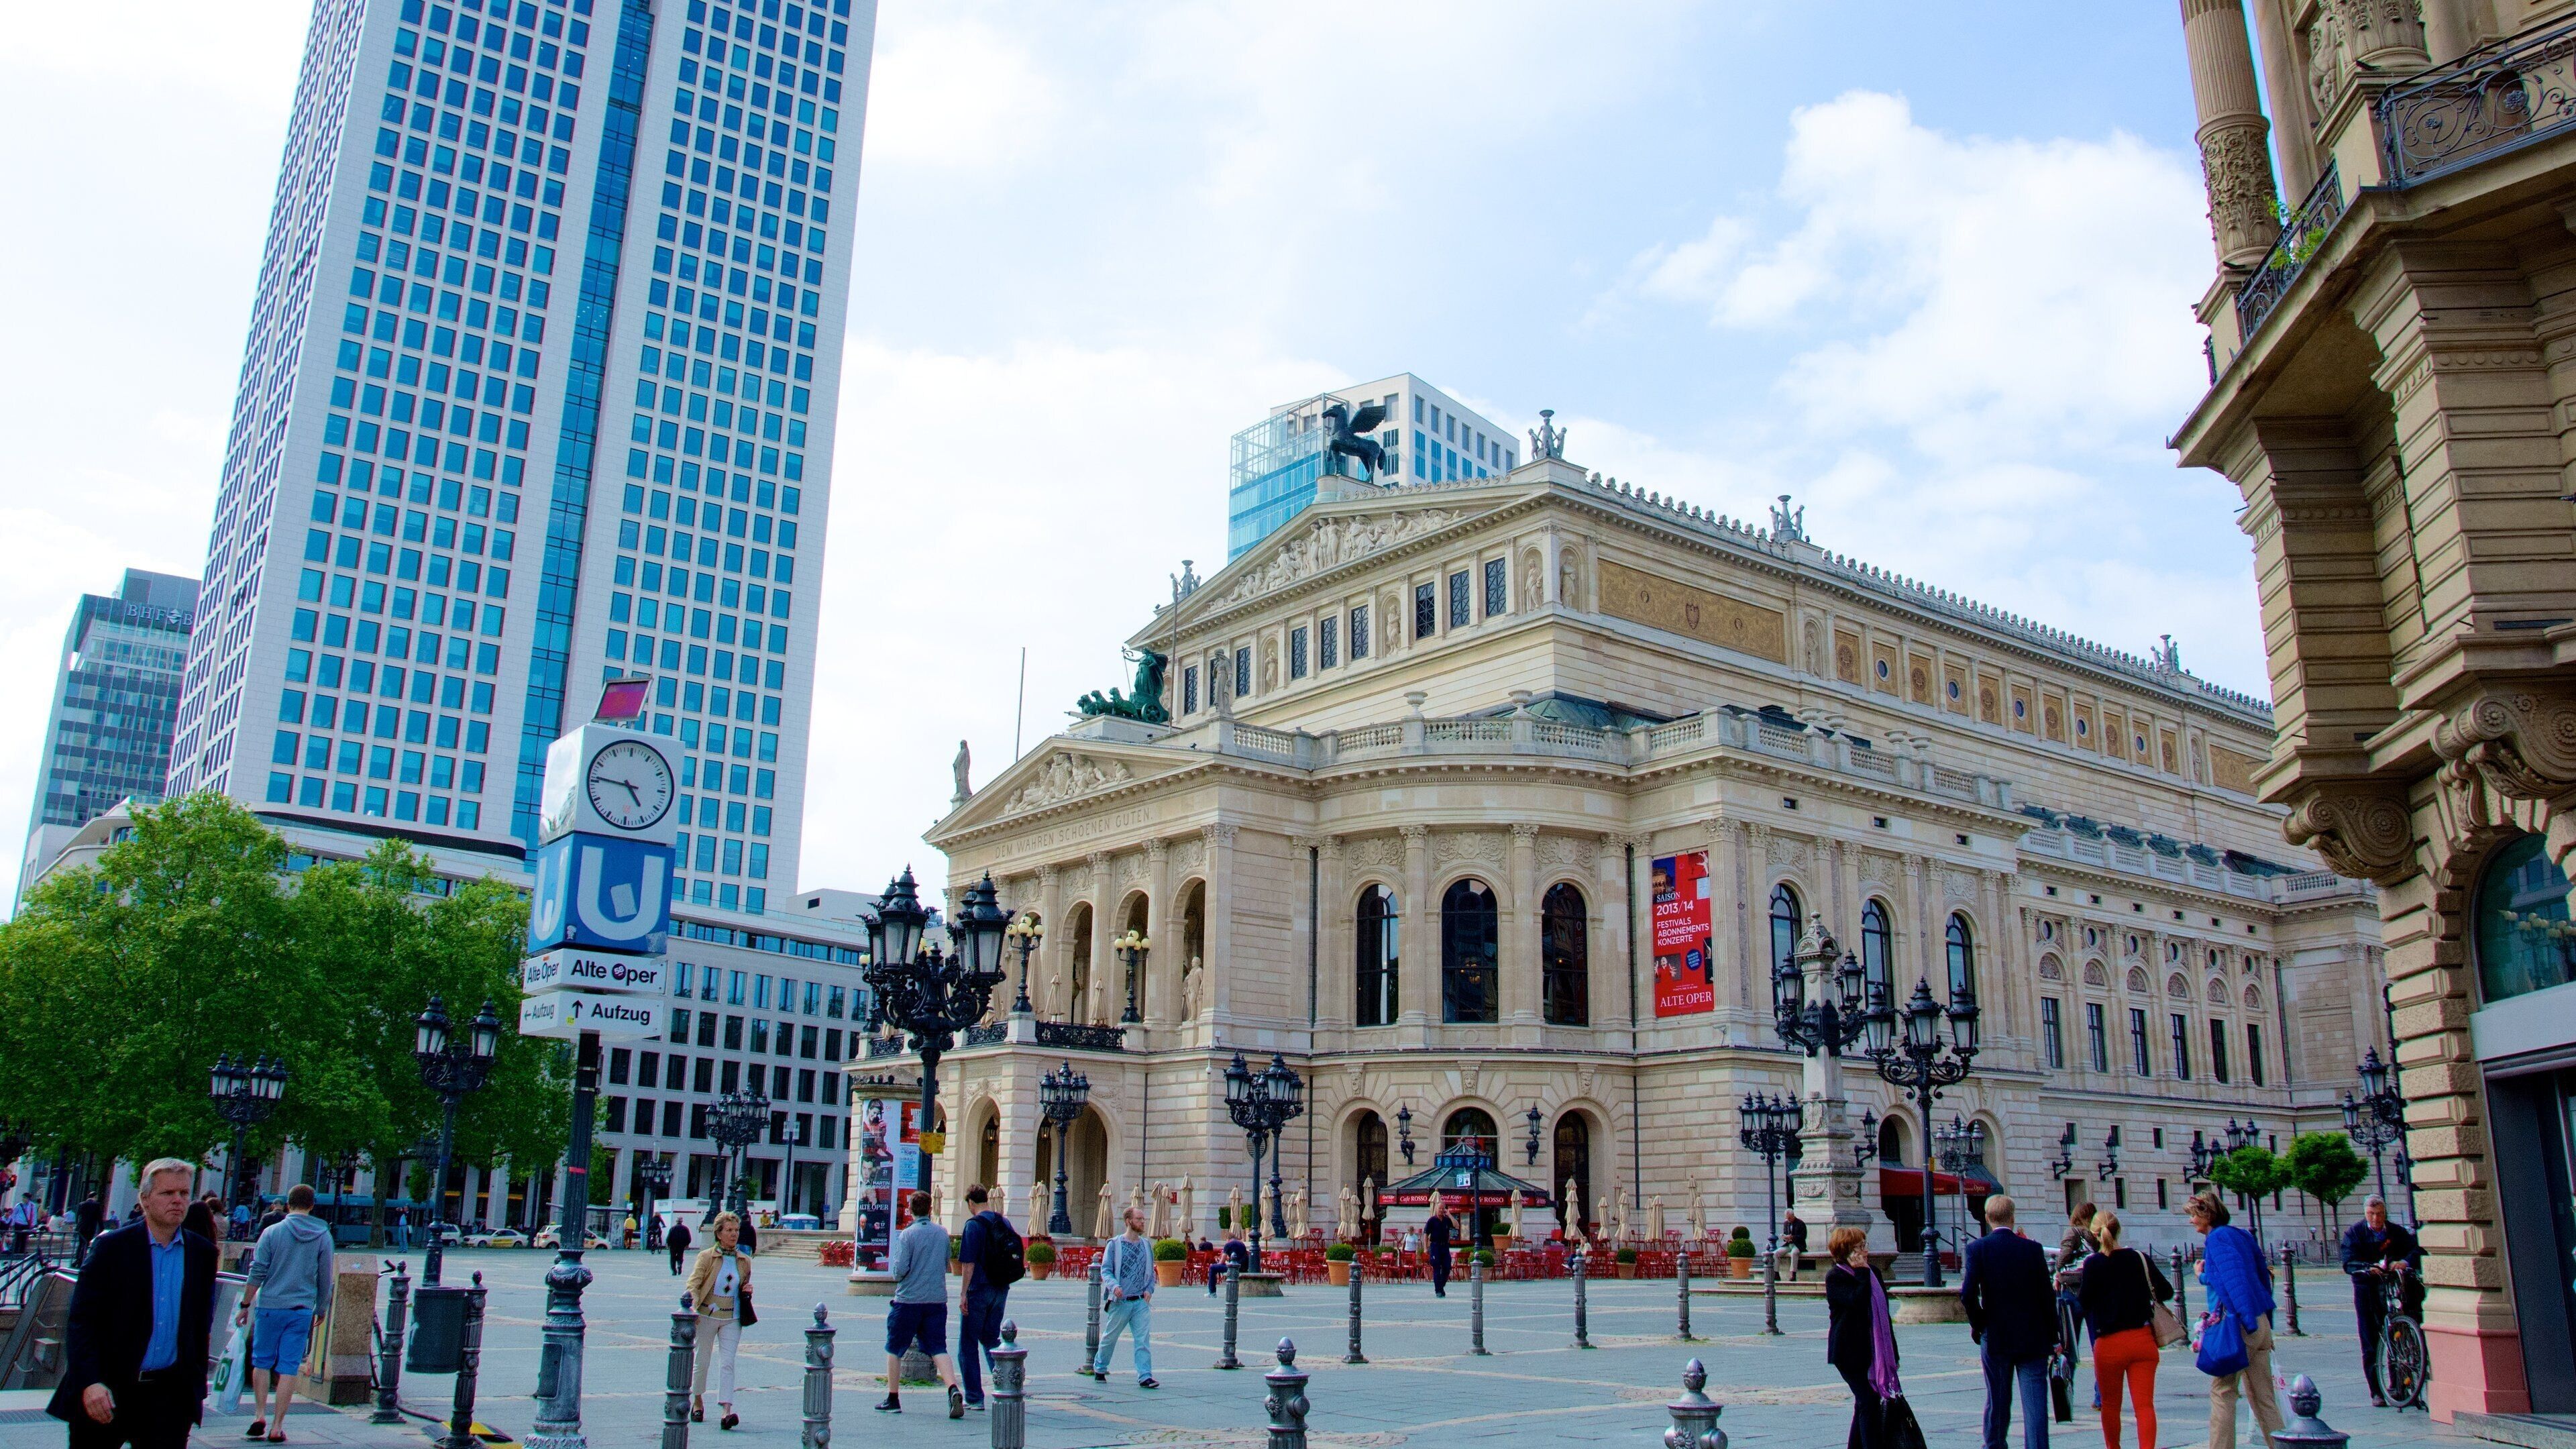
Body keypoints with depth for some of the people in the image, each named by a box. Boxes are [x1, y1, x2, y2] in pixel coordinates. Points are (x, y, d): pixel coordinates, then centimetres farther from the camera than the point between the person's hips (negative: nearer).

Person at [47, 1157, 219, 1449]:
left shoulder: (203, 1253, 5)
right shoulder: (112, 1246, -4)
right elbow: (80, 1321, -7)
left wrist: (198, 1387, 11)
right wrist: (89, 1382, -18)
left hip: (169, 1394, 2)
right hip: (105, 1392, -2)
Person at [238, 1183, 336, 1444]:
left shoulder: (273, 1232, -3)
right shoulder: (323, 1237, 3)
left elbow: (258, 1273, -4)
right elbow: (325, 1280, 7)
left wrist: (245, 1305, 5)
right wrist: (322, 1311, 17)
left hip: (270, 1307, -1)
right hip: (302, 1310, 1)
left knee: (262, 1362, 14)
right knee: (288, 1368, 3)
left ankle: (260, 1415, 4)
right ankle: (277, 1427, 3)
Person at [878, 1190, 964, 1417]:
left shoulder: (907, 1234, -9)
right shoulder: (943, 1233, 5)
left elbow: (900, 1270, -13)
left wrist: (893, 1265, 8)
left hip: (909, 1299, -4)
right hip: (937, 1300, 4)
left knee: (894, 1349, 13)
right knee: (938, 1349, 2)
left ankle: (893, 1400, 18)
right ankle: (954, 1390, -19)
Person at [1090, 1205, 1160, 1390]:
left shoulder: (1146, 1245, 10)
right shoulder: (1114, 1244, -3)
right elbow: (1106, 1270, -6)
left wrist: (1149, 1290, 1)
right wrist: (1114, 1286, -23)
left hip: (1141, 1302, 3)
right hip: (1120, 1302, -3)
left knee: (1144, 1339, -7)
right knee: (1109, 1338, 11)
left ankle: (1145, 1376, -6)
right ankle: (1099, 1368, 31)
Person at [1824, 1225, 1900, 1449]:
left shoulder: (1871, 1273, 13)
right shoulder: (1836, 1277, -10)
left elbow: (1883, 1312, 16)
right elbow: (1857, 1301, -27)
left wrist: (1892, 1352, 16)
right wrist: (1861, 1272, -18)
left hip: (1871, 1351, 8)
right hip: (1849, 1353, -8)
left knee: (1864, 1404, 11)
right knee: (1869, 1402, -12)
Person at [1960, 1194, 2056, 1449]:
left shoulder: (1976, 1249, -6)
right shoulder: (2033, 1249, -3)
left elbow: (1967, 1293, -16)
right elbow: (2047, 1296, -2)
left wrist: (1978, 1325, 0)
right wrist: (2053, 1337, 6)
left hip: (1995, 1339, 0)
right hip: (2033, 1339, 0)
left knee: (1997, 1403, 14)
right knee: (2035, 1403, -1)